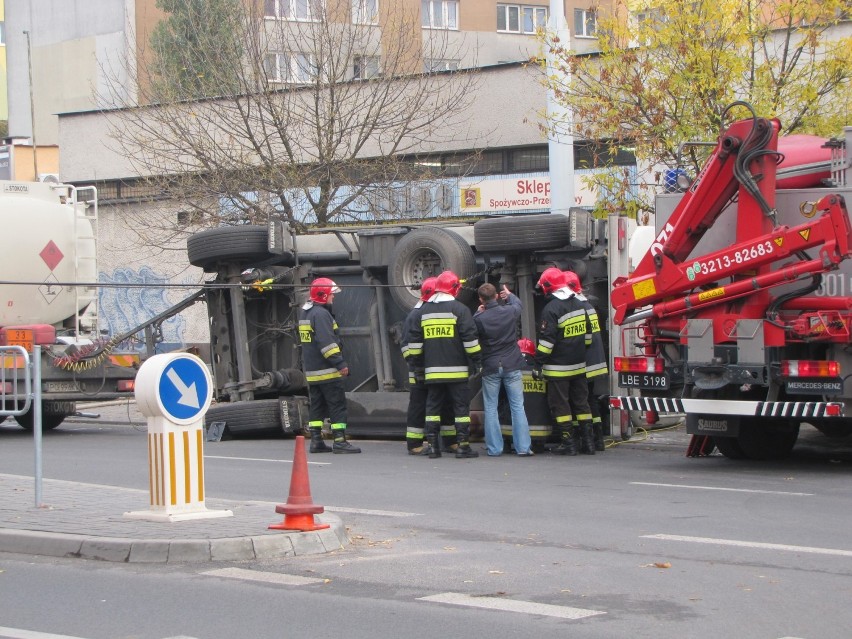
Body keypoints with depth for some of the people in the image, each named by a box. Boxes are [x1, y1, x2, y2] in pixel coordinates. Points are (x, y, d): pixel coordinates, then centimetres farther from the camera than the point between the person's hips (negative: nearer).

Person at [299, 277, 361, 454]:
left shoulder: (305, 313, 16)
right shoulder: (320, 314, -16)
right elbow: (327, 342, -23)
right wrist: (340, 363, -23)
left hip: (311, 371, 10)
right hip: (327, 371, -10)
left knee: (317, 406, 12)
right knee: (338, 405, -7)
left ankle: (316, 441, 11)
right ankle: (339, 442, -10)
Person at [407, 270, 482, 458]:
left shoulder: (424, 310, 11)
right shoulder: (459, 309, -5)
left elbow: (414, 340, 14)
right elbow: (470, 338, -9)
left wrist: (417, 362, 22)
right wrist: (477, 360, -1)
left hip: (432, 370, 4)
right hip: (456, 370, -4)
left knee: (433, 407, 8)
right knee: (461, 406, 0)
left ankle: (433, 446, 6)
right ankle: (463, 446, -2)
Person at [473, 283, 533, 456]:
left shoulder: (479, 318, -14)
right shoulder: (510, 311, -6)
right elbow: (517, 303, 17)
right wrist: (509, 295, 39)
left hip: (490, 367, -1)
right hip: (512, 365, 2)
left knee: (490, 408, 8)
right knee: (517, 406, 6)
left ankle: (494, 448, 6)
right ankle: (523, 447, 2)